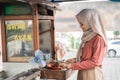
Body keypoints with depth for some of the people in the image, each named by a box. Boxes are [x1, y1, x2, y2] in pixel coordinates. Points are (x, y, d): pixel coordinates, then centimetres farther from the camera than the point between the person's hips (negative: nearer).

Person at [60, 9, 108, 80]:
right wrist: (75, 60, 0)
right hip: (83, 73, 7)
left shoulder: (98, 38, -18)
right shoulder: (87, 36, 7)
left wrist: (72, 66, -18)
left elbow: (95, 62, -19)